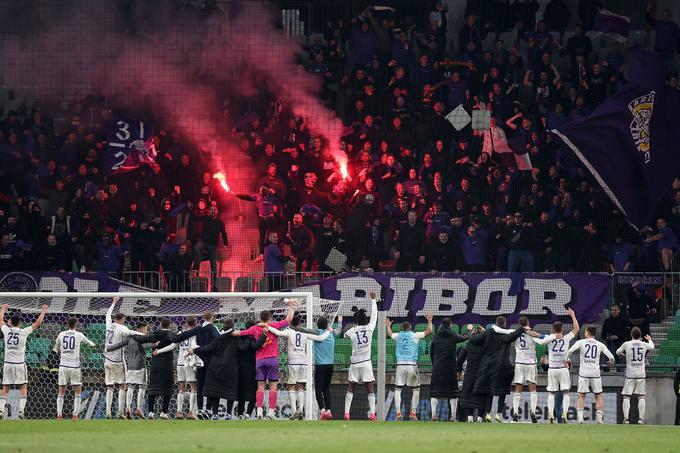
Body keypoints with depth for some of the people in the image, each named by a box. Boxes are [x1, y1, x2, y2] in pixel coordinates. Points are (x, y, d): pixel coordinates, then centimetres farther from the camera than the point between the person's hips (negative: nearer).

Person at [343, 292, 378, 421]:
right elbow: (374, 315, 9)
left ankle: (346, 413, 0)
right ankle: (372, 413, -9)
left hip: (354, 363, 1)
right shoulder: (369, 328, -5)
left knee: (350, 388, 8)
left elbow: (345, 334, 19)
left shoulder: (352, 331, -3)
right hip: (366, 363, -1)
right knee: (370, 389, 1)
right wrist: (373, 300, 19)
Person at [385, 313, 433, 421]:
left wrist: (388, 326, 52)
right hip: (412, 366, -1)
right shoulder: (414, 335, 2)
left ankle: (398, 413, -10)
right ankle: (413, 413, 4)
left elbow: (390, 334, 33)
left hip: (400, 366, 1)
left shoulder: (398, 336, 9)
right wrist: (429, 321, 28)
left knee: (397, 390, 4)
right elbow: (429, 331, 12)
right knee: (416, 389, 11)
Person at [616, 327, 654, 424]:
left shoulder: (626, 344, -5)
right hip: (641, 375, 2)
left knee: (626, 397, 3)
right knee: (641, 397, 9)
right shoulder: (644, 345, 1)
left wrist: (622, 354, 37)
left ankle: (626, 418, -7)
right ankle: (641, 419, 2)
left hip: (630, 375, -2)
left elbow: (617, 352, 13)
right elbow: (652, 346, 26)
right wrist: (649, 339, 48)